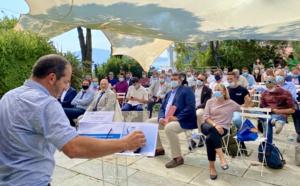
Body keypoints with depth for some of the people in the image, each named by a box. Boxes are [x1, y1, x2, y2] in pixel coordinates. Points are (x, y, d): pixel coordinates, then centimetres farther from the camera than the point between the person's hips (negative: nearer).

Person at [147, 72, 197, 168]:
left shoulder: (186, 90, -5)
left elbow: (190, 107, -18)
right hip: (167, 119, 9)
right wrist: (161, 118, -8)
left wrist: (176, 118, -26)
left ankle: (178, 158, -22)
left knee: (169, 128, -37)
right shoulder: (168, 93, 21)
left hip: (184, 121, -9)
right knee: (150, 122, 7)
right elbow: (162, 108, 15)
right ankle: (159, 149, 17)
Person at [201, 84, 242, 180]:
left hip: (222, 128, -1)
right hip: (208, 126, 1)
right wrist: (215, 125, -15)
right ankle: (222, 158, -38)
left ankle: (212, 167, -24)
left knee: (209, 138, -35)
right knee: (213, 130, -38)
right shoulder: (210, 101, 8)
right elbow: (205, 117, 0)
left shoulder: (231, 103, 6)